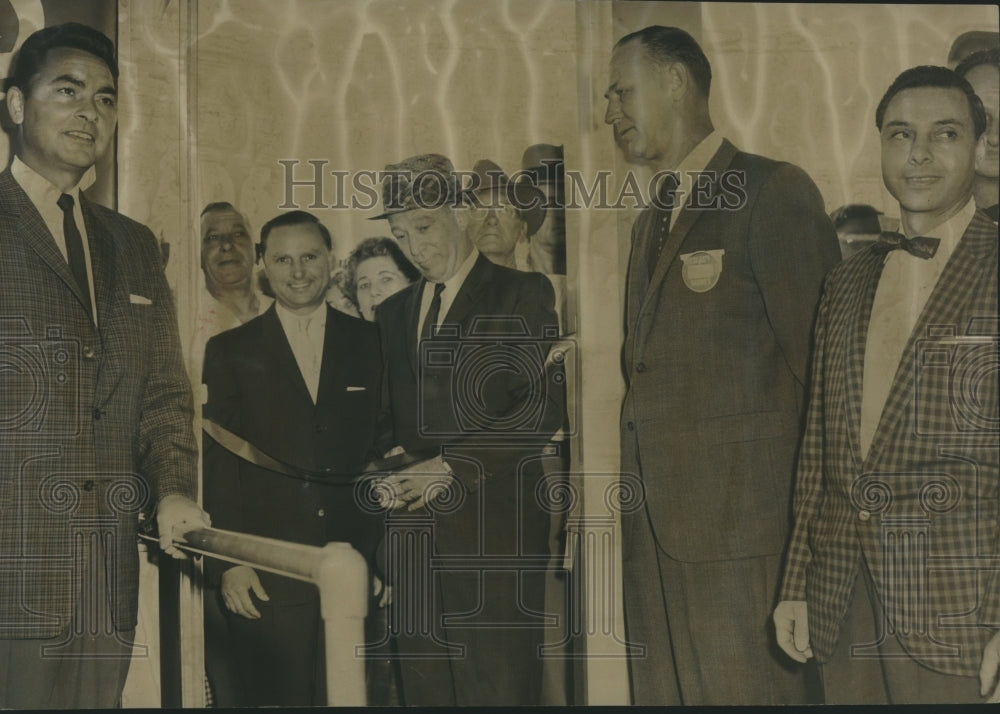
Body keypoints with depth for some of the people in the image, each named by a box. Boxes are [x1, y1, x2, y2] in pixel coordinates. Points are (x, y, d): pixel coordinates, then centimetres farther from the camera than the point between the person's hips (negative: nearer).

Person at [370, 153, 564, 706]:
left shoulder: (522, 295, 2)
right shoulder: (393, 313, 20)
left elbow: (543, 406, -8)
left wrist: (453, 466, -13)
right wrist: (390, 467, -1)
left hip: (493, 523, -5)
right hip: (413, 530, 5)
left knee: (498, 689, -5)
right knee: (424, 691, 5)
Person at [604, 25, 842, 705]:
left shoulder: (775, 192, -5)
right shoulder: (651, 221, 21)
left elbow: (820, 361, -10)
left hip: (740, 520, -8)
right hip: (656, 523, 8)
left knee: (746, 688, -5)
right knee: (662, 690, 10)